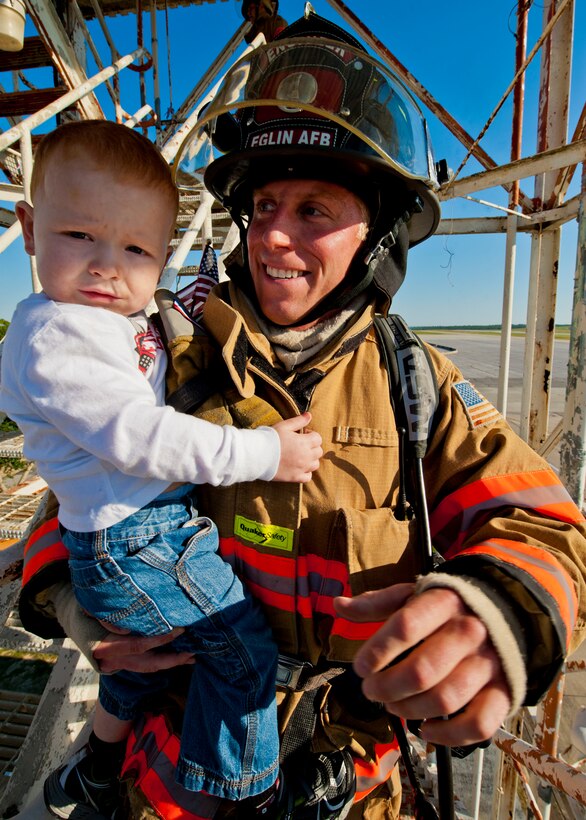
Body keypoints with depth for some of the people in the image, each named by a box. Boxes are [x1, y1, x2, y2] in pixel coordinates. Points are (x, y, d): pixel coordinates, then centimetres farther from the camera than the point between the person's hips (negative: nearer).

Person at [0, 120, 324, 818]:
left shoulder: (126, 322, 10)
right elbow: (138, 436, -29)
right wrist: (262, 452, -24)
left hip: (143, 532, 10)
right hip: (134, 543, -10)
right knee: (243, 646, -1)